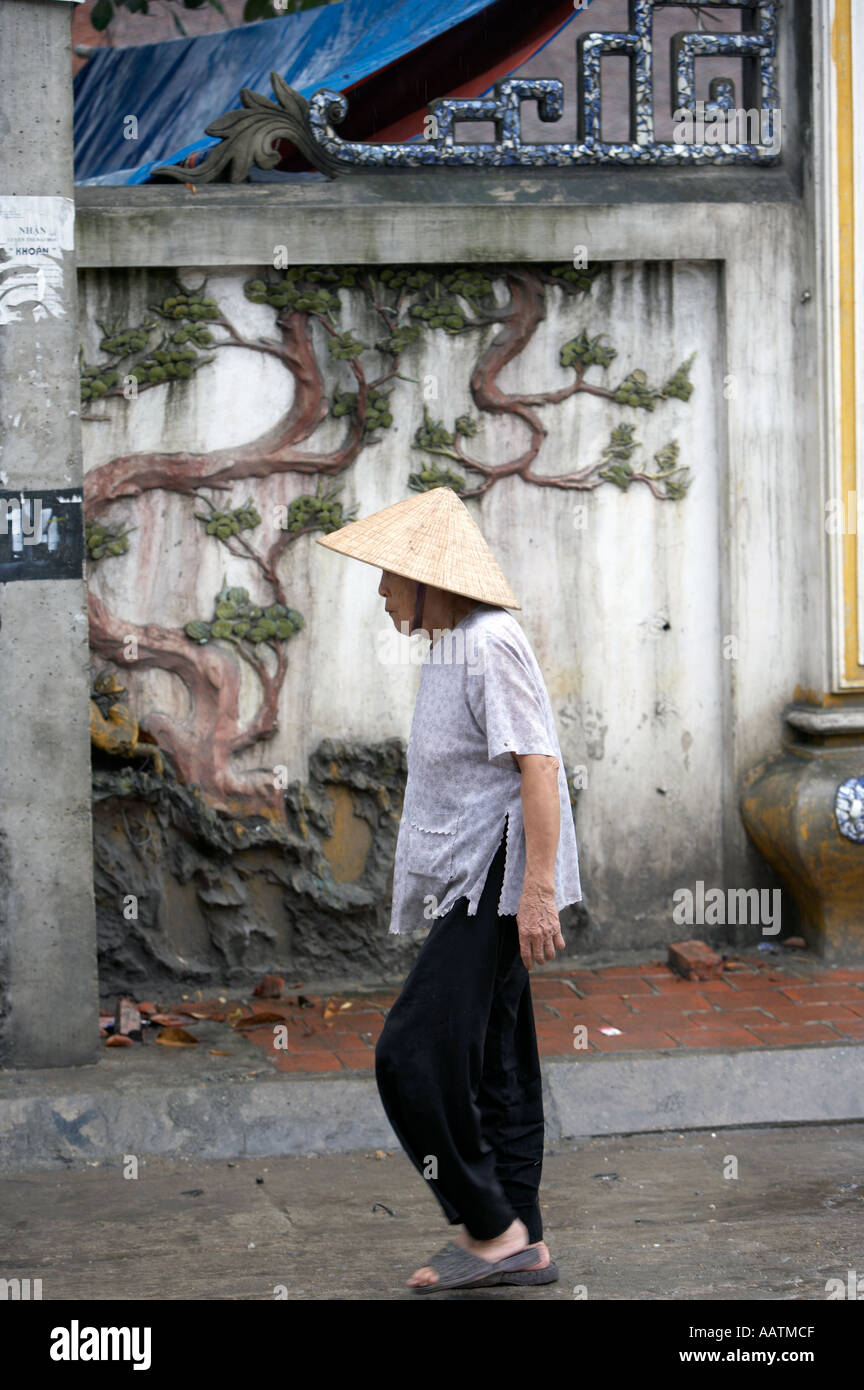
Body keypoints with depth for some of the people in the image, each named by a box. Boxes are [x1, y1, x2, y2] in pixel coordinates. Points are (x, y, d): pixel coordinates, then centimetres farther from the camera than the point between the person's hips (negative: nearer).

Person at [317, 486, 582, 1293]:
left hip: (496, 887, -10)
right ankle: (522, 1245, 14)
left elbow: (538, 765, -21)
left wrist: (537, 890, -26)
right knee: (490, 1066, 10)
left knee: (416, 1054, -14)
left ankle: (490, 1227, -7)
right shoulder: (447, 651, 18)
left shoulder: (490, 644, -14)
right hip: (470, 890, 10)